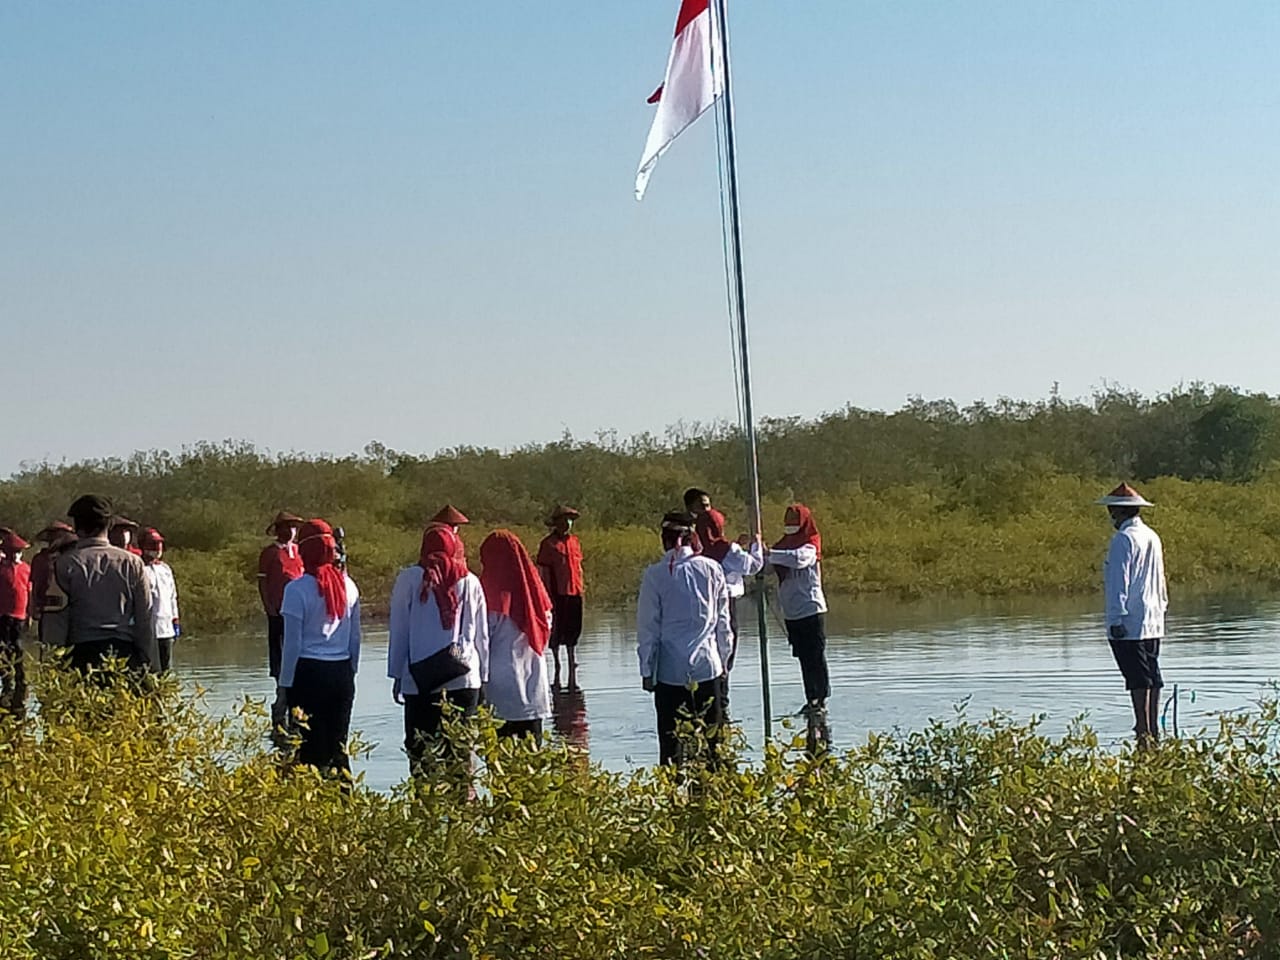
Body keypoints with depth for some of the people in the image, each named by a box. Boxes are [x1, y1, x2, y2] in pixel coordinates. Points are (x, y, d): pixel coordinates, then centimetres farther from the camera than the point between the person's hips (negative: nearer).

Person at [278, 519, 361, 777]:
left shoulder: (297, 589, -10)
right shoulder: (348, 586, 4)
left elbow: (292, 642, -8)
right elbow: (355, 637, 11)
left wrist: (286, 683, -1)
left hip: (309, 672, -4)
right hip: (342, 673, 4)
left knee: (311, 746, 0)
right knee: (339, 745, 10)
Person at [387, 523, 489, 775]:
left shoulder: (410, 578, 1)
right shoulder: (470, 582, 8)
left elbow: (399, 630, 4)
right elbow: (482, 635, 12)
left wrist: (396, 674, 9)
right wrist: (482, 677, 18)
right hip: (465, 678, 2)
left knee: (420, 751, -2)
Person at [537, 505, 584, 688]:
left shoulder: (574, 541, 12)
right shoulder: (548, 543, -5)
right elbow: (543, 572, -7)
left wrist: (580, 589, 12)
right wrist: (548, 596, -12)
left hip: (575, 593, 5)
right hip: (557, 594, -5)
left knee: (572, 632, 8)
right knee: (556, 632, 3)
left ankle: (573, 670, 13)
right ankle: (557, 670, 12)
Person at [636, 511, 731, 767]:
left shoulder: (656, 575, -7)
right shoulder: (712, 569, 0)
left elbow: (648, 627, -2)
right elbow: (723, 621, 7)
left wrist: (647, 670, 5)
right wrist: (723, 659, 17)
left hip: (670, 669, -2)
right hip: (707, 665, 2)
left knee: (671, 739, 3)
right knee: (712, 737, 8)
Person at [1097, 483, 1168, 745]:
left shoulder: (1123, 539, -12)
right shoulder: (1152, 537, 14)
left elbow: (1119, 582, -15)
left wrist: (1116, 618, -15)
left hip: (1129, 624, -8)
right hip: (1153, 622, 8)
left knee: (1138, 679, -9)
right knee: (1152, 676, 12)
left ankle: (1144, 733, -12)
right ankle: (1154, 731, 17)